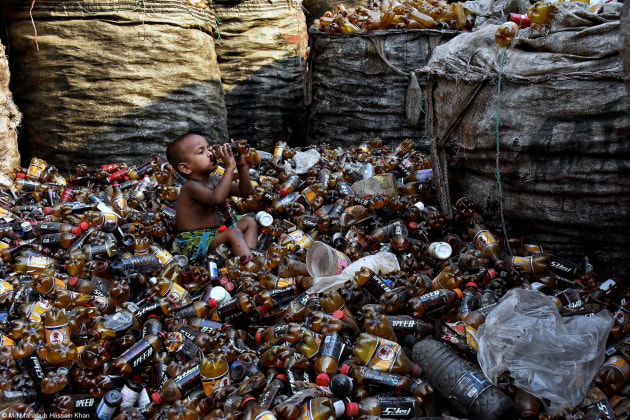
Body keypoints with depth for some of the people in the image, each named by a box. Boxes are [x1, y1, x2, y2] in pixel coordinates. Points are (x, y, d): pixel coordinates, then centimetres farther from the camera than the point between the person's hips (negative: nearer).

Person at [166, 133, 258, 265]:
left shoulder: (215, 181, 7)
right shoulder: (191, 187, -20)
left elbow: (245, 191, 8)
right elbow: (217, 198, -39)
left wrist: (241, 165, -7)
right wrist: (229, 168, -34)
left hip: (215, 233, 10)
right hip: (193, 243, -10)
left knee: (249, 222, 6)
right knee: (233, 233, -28)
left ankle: (250, 253, -16)